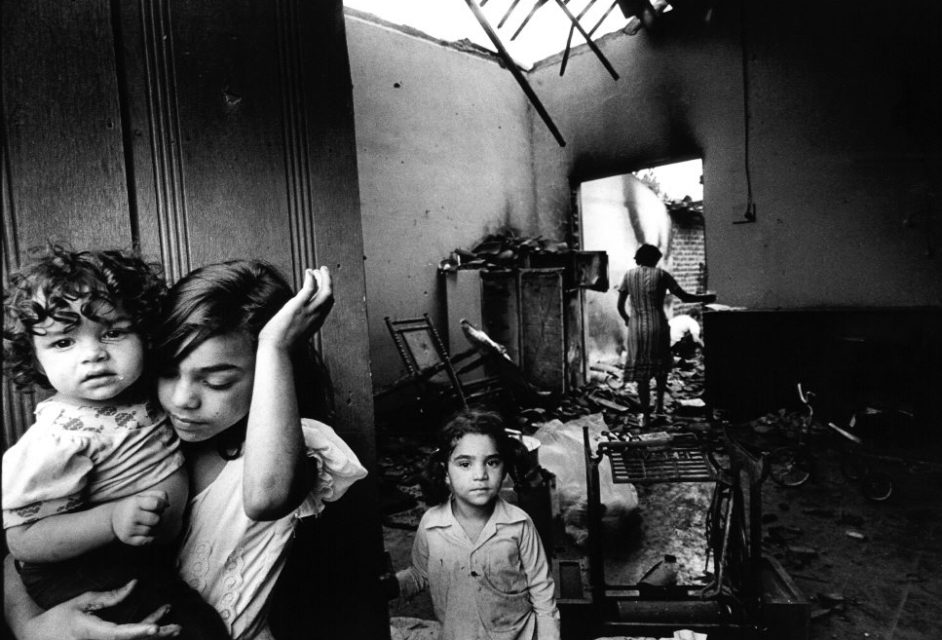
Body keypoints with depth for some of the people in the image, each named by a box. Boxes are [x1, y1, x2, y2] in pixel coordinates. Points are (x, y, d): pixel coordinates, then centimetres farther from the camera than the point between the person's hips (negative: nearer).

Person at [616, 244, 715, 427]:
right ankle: (659, 404, 26)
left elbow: (620, 306, 2)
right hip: (658, 327, 0)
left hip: (637, 329, 1)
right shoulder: (661, 274, 1)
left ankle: (645, 415, 10)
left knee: (641, 373, 7)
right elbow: (684, 297, 2)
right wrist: (706, 298, 18)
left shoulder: (628, 275, 4)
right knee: (661, 366, 24)